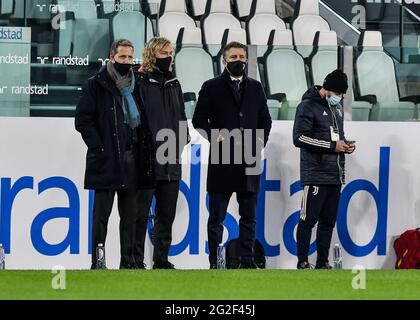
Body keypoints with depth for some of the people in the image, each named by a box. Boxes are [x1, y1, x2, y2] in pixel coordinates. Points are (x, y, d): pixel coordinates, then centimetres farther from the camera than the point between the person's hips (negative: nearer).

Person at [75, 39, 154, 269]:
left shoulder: (135, 86, 15)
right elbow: (82, 120, -7)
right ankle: (97, 262, -3)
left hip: (131, 159, 5)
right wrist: (99, 148, -13)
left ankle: (128, 260, 11)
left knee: (130, 213, 7)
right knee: (102, 213, -4)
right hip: (106, 160, -5)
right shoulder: (96, 85, -1)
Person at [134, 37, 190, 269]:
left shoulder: (173, 84, 17)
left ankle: (161, 259, 16)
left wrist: (182, 141, 10)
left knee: (167, 213, 10)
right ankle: (136, 259, 1)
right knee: (141, 213, -3)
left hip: (170, 161, 7)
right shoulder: (141, 82, -5)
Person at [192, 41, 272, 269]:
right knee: (216, 217, 0)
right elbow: (199, 120, 0)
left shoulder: (255, 88, 14)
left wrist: (261, 141, 4)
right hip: (221, 161, -4)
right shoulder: (212, 87, 3)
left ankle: (247, 260, 10)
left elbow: (265, 120, 19)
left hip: (249, 161, 4)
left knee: (249, 216, 6)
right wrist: (215, 137, -11)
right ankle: (214, 262, 3)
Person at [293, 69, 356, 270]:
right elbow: (299, 138, -16)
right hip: (316, 175, -8)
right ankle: (303, 263, 1)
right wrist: (332, 146, -18)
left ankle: (323, 263, 15)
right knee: (309, 219, -4)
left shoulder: (337, 107, 18)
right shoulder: (308, 106, -8)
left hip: (335, 175, 8)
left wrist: (345, 145, 7)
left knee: (328, 221, 9)